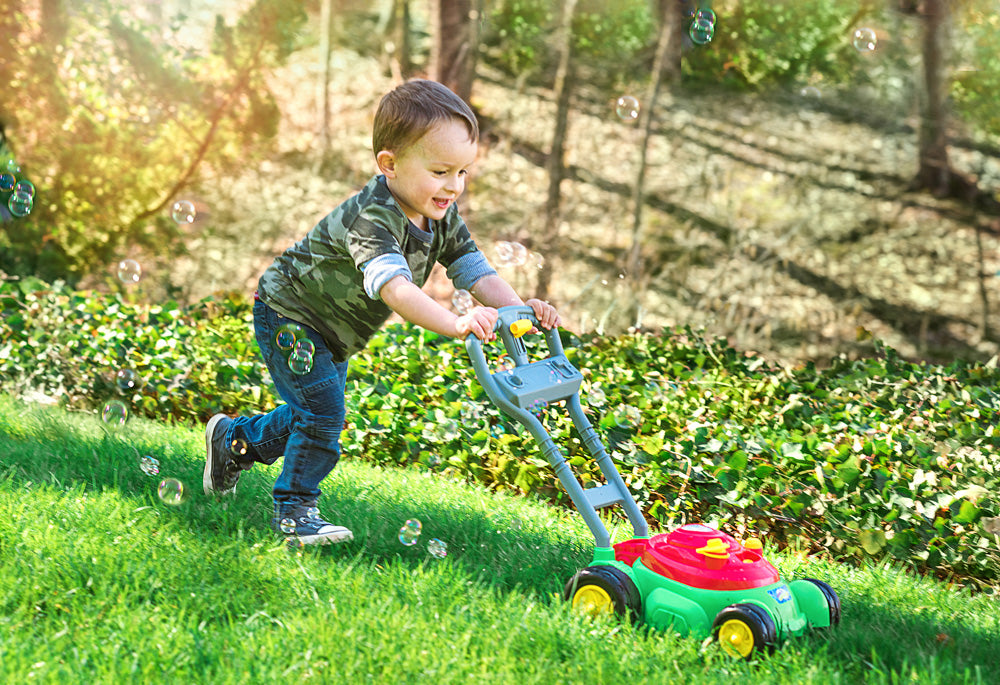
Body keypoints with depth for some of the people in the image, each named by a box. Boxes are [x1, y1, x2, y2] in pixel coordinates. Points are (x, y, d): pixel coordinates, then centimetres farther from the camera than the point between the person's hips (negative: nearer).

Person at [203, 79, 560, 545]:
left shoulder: (443, 218, -11)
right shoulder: (371, 218, -38)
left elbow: (479, 275, -14)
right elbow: (395, 288, -52)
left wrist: (519, 307, -33)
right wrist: (455, 323, -64)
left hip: (334, 333, 9)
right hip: (288, 312, -9)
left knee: (316, 412, 21)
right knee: (322, 412, -16)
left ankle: (233, 440, 44)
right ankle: (294, 509, 0)